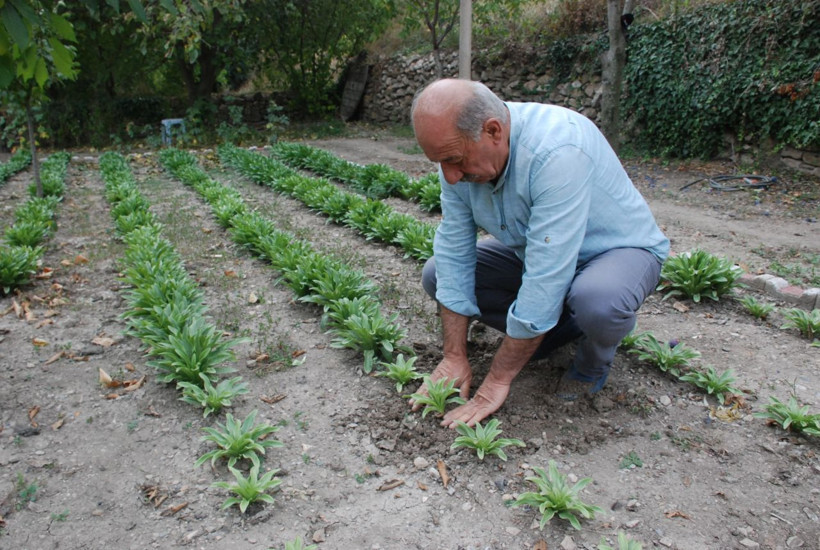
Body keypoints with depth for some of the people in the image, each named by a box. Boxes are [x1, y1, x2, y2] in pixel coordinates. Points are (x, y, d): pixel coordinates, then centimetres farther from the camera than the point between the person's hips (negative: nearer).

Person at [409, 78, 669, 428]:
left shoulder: (557, 151, -37)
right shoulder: (459, 151, -16)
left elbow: (546, 279, -37)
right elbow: (454, 253, -13)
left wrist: (498, 381, -31)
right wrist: (454, 358, -16)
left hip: (618, 249, -6)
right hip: (534, 251, 6)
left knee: (596, 301, -40)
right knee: (437, 275, -6)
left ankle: (593, 359, -2)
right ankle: (561, 326, 4)